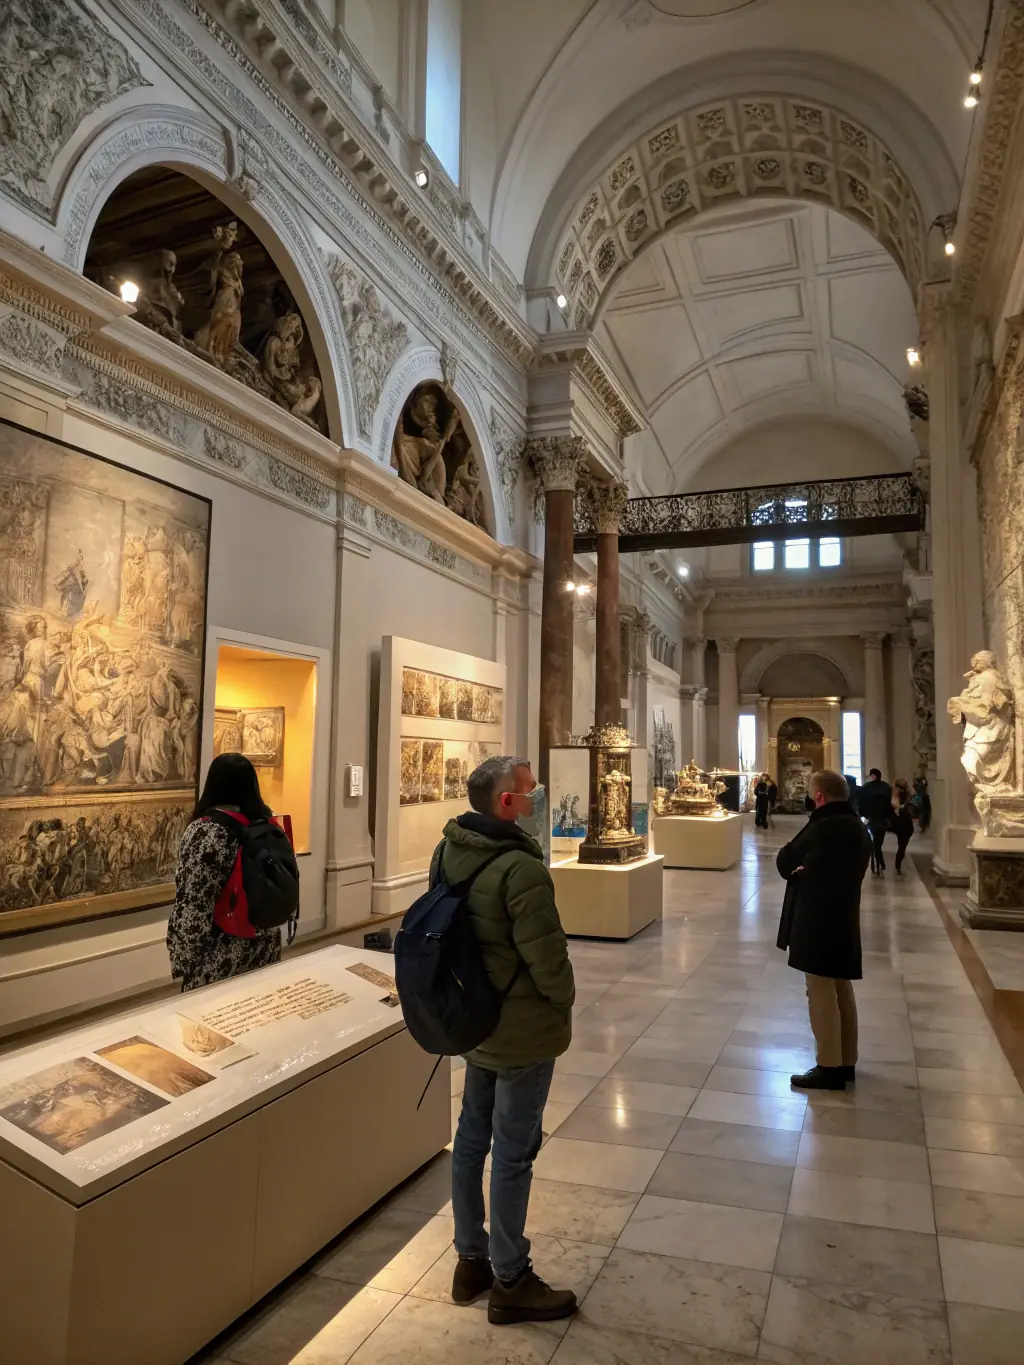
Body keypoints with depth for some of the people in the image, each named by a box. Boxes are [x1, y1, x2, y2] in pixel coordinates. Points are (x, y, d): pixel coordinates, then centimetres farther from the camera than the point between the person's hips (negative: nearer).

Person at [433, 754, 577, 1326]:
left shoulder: (450, 850, -3)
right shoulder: (521, 868, -28)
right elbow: (546, 956, -24)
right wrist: (565, 995, -3)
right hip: (523, 1029, -8)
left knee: (472, 1138, 20)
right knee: (513, 1153, 7)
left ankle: (471, 1260, 37)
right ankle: (509, 1283, 25)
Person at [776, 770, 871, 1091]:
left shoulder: (823, 827, -19)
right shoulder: (858, 829, 9)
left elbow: (785, 862, -11)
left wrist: (797, 872, 8)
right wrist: (808, 872, 2)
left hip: (818, 920, -9)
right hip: (844, 917, 9)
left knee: (821, 994, -1)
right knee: (842, 991, 16)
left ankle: (830, 1067, 5)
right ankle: (846, 1062, 25)